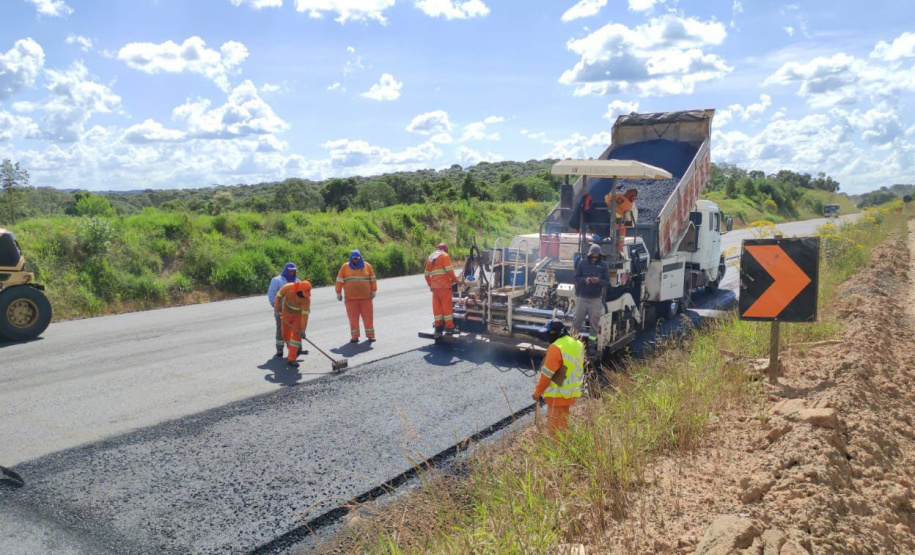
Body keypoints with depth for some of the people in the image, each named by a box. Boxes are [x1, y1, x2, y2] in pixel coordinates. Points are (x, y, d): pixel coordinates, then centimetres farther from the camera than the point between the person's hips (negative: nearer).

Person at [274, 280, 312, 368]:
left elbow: (305, 314, -29)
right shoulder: (288, 288, -28)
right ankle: (294, 350, 35)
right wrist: (276, 307, -15)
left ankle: (291, 358, -13)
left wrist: (303, 330, -30)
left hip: (298, 315, -2)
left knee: (296, 335, -13)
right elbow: (278, 296, -10)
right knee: (286, 334, 11)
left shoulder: (306, 299, -30)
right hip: (286, 313, 2)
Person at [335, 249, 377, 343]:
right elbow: (339, 281, 6)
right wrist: (338, 293, 5)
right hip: (351, 298, 0)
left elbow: (373, 279, 9)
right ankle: (354, 337, 9)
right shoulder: (345, 267, 4)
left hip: (365, 297, 0)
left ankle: (370, 335, 10)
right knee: (353, 317, 2)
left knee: (368, 316, 2)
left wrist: (373, 291, 4)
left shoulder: (367, 266, 6)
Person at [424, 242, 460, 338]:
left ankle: (438, 328, 10)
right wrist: (455, 280, -1)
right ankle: (449, 327, -1)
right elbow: (449, 270, -13)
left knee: (437, 307, 8)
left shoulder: (430, 257, 19)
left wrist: (430, 285, 25)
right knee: (447, 306, -2)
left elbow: (427, 274, 18)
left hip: (434, 287, 6)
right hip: (444, 286, -6)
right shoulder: (444, 255, -2)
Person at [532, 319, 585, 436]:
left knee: (556, 428, 2)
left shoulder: (556, 348, -20)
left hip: (558, 395, -9)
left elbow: (547, 374, -18)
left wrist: (537, 392, -8)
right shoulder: (577, 344, 7)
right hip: (572, 392, 9)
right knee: (564, 424, 20)